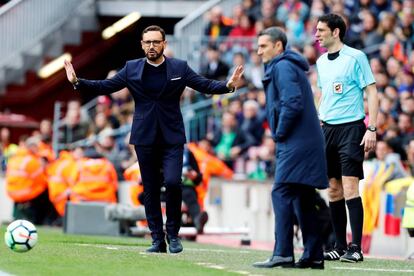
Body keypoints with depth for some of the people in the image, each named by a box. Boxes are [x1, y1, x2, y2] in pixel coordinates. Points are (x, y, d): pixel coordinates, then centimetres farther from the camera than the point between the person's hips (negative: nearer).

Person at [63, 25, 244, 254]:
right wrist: (77, 82, -7)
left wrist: (228, 85, -17)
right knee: (150, 190, 4)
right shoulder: (131, 69, 5)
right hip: (145, 138, 2)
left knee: (172, 182, -17)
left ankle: (173, 234, 2)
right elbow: (104, 86, 4)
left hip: (172, 138, -2)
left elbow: (206, 85, 0)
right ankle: (158, 240, 12)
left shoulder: (179, 68, 3)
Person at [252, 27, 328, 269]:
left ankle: (283, 253, -17)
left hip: (295, 143, -10)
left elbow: (292, 103, -21)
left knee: (282, 194, -12)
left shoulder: (283, 67, -9)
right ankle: (314, 255, 12)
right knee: (303, 199, 10)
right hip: (306, 141, 10)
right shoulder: (289, 66, 22)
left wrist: (280, 134, -12)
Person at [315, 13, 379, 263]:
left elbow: (372, 93, -8)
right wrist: (317, 125, 17)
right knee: (334, 189, 6)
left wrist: (372, 129, -14)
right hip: (328, 129, 7)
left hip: (351, 128, -7)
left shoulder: (355, 57, -7)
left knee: (350, 187, -12)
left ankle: (356, 248, -11)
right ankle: (340, 247, 12)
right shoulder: (322, 62, 13)